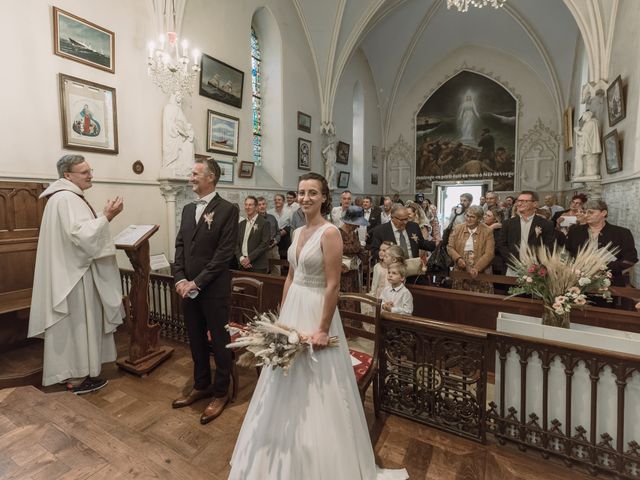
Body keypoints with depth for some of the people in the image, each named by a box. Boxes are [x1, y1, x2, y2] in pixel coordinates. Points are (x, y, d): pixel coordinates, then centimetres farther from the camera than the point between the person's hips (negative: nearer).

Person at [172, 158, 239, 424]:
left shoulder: (228, 209, -10)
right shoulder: (188, 209, 12)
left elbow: (224, 252, -15)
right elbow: (180, 245, 11)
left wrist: (197, 282, -14)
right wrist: (180, 279, -3)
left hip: (214, 289, -6)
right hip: (187, 289, 7)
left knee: (220, 341, 8)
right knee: (196, 340, 19)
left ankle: (220, 392, 28)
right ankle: (201, 385, 39)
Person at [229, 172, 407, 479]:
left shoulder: (330, 232, -16)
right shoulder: (298, 232, 8)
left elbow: (333, 285, -18)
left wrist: (323, 329, -18)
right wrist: (282, 315, 13)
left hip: (316, 311, -8)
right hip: (293, 308, 8)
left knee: (316, 390, 7)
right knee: (291, 386, 21)